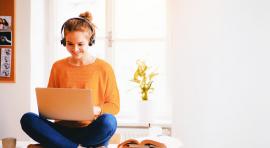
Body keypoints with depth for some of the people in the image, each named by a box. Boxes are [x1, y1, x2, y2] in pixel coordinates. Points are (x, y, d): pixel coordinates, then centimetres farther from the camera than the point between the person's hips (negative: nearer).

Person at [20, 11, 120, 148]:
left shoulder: (104, 68, 1)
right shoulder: (58, 67, 10)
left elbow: (114, 105, 2)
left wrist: (96, 110, -18)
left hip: (91, 132, -3)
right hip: (63, 130, 4)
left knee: (108, 121, -36)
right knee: (27, 119, -24)